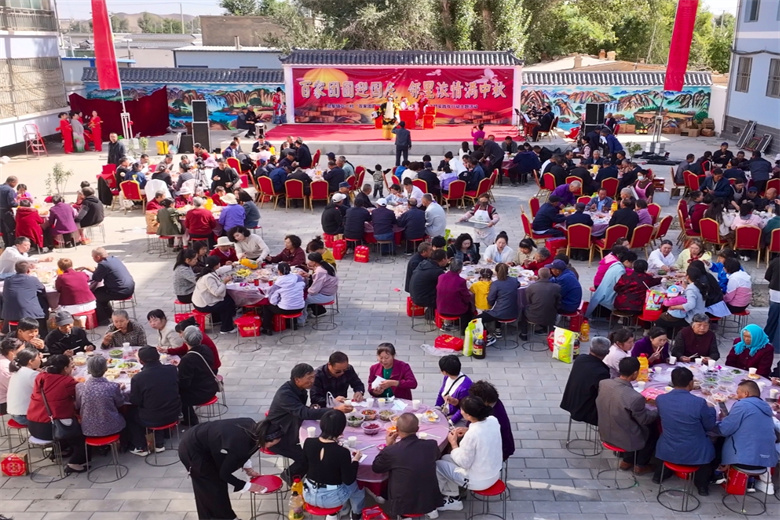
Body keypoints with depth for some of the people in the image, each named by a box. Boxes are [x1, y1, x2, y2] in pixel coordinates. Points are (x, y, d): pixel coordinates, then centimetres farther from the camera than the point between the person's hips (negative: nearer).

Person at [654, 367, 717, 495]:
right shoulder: (699, 402, -23)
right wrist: (710, 409, 12)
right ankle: (702, 484, 35)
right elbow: (710, 427, -7)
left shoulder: (660, 399, -14)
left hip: (667, 451, 3)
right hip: (694, 453, -2)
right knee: (708, 442, 31)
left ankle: (659, 474, 45)